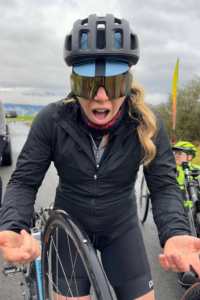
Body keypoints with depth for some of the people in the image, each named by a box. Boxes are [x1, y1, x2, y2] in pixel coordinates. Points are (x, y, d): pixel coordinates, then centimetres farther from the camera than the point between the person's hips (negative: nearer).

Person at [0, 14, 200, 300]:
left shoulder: (148, 124, -21)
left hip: (121, 228, 1)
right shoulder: (52, 121, -22)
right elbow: (24, 181, -17)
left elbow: (164, 185, -17)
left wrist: (175, 233, -36)